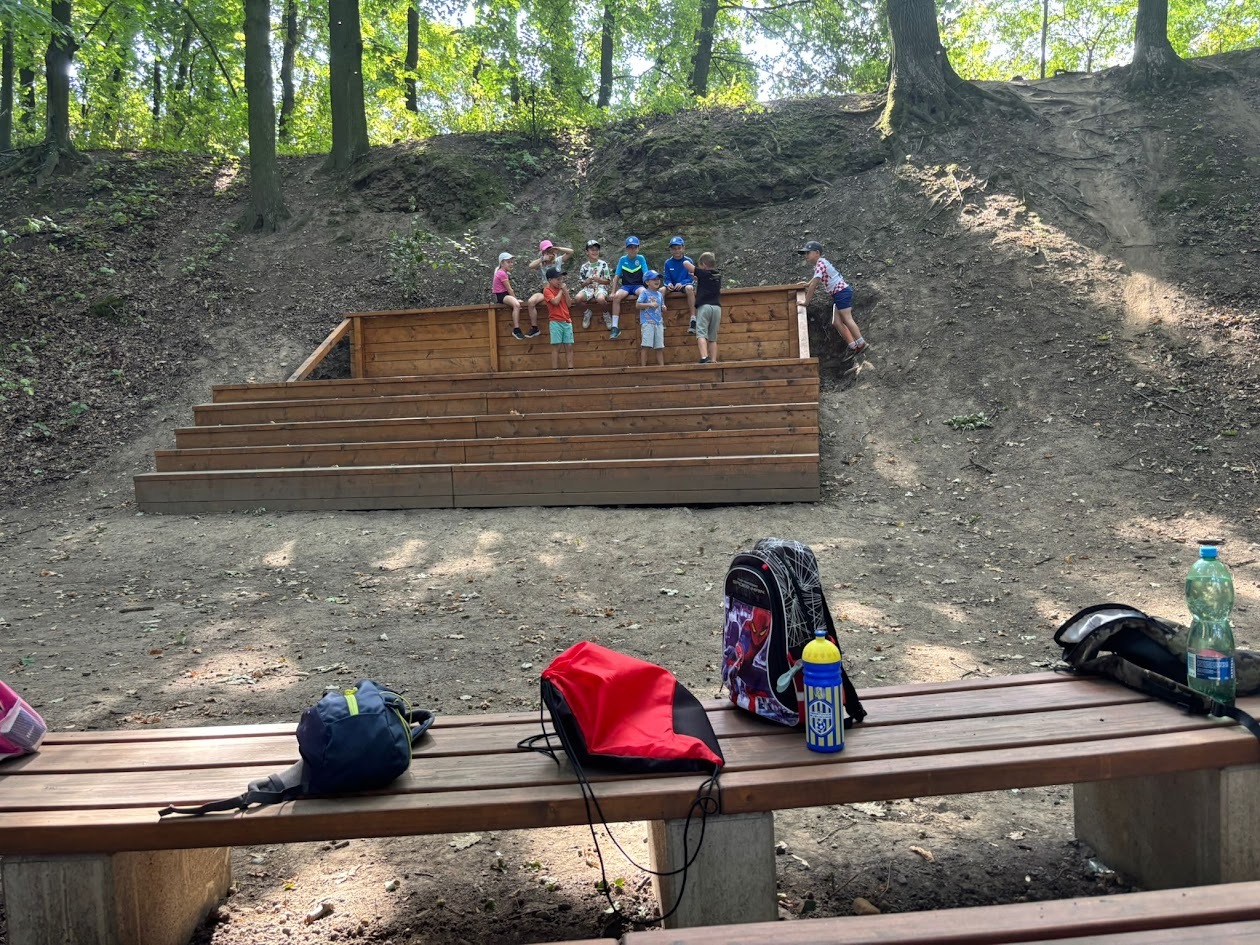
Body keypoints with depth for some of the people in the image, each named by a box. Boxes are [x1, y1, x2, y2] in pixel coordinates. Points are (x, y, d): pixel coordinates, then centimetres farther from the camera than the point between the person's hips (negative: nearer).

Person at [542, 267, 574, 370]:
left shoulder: (561, 289, 16)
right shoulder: (547, 290, -3)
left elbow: (568, 304, 10)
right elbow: (555, 301, -19)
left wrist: (566, 291, 1)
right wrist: (561, 290, -6)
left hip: (567, 321, 6)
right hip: (556, 322, -6)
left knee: (569, 346, 1)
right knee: (556, 347, -7)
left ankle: (571, 368, 2)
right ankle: (555, 369, -5)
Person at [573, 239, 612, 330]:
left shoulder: (603, 264, 6)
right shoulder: (584, 266, 11)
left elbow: (608, 281, 5)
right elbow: (581, 285, 13)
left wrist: (598, 279, -13)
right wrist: (586, 282, -10)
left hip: (600, 287, -2)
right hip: (588, 288, 2)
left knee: (601, 299, -40)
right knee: (577, 298, -32)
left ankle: (606, 314, -6)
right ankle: (587, 311, 1)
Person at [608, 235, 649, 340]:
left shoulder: (641, 259, 2)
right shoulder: (622, 260, 5)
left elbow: (646, 274, -3)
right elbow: (616, 276, 4)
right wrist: (613, 292, -4)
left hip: (638, 285, -1)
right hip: (626, 286, 1)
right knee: (617, 296, -31)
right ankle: (615, 327, -33)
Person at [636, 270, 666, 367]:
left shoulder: (660, 294, 18)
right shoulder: (644, 292, -1)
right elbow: (638, 304, -8)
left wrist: (663, 308, 4)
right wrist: (650, 304, -15)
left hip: (659, 323, 6)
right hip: (647, 322, -6)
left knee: (660, 346, 5)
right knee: (645, 345, -10)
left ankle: (662, 365, 7)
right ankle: (643, 365, -10)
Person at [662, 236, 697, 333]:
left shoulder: (688, 261, -4)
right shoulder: (668, 263, 3)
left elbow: (690, 278, -7)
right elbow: (667, 279, 5)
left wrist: (681, 284, -25)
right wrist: (669, 284, -19)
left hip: (685, 284, -3)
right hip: (673, 287, 3)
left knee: (689, 288, -38)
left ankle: (693, 318, -40)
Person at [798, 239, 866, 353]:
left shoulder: (820, 264, -14)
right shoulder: (820, 263, 16)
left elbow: (814, 284, -18)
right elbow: (815, 280, 37)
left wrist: (806, 301, -15)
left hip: (842, 292, -10)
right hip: (837, 295, 10)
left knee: (847, 318, -12)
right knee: (836, 322, 4)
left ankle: (861, 343, -13)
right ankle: (853, 344, 2)